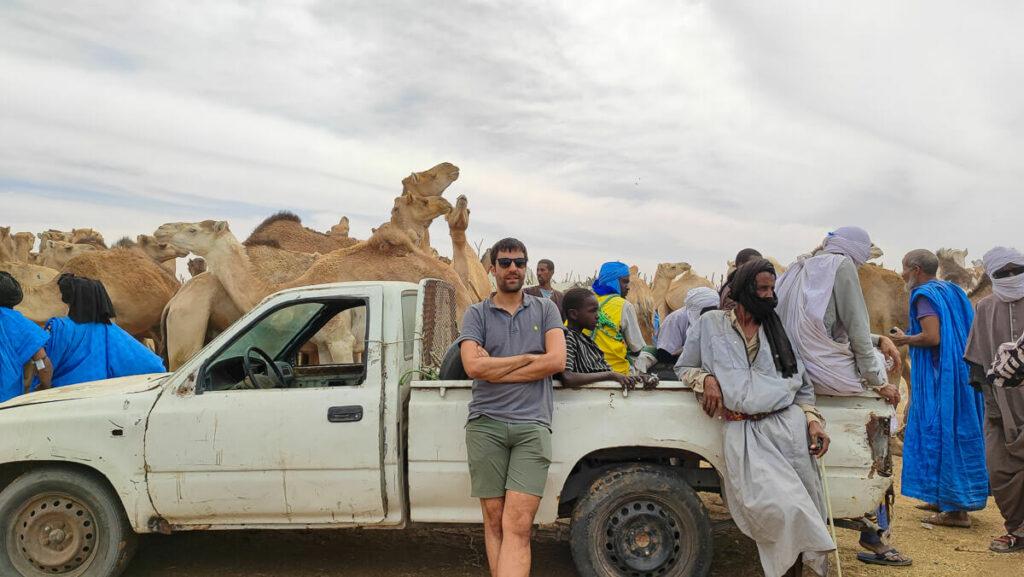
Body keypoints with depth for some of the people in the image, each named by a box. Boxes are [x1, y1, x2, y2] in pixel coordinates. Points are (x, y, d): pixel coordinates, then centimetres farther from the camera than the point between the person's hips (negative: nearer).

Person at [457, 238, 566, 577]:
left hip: (532, 424, -1)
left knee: (517, 526, -11)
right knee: (494, 521, 4)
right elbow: (473, 367, -6)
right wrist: (529, 357, -1)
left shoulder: (545, 310, 13)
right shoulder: (476, 314, 10)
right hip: (485, 424, 1)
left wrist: (495, 369, -4)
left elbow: (556, 361, -4)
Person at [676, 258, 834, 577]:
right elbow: (683, 367, 16)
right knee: (777, 506, -22)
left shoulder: (779, 329, 18)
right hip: (742, 431, -3)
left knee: (803, 508, -1)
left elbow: (802, 384, 19)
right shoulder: (711, 323, 10)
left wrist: (813, 419, 3)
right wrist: (706, 379, -4)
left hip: (789, 425, 3)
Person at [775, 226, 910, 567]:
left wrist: (878, 339, 10)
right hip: (828, 373, -8)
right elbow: (857, 331, -11)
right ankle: (875, 532, 6)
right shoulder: (841, 264, -8)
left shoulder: (802, 267, 16)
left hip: (799, 369, 8)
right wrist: (879, 382, -5)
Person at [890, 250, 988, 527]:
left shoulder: (924, 296, -12)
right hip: (961, 374, 10)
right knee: (958, 433, 13)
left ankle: (956, 510, 0)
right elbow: (964, 332, 19)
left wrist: (905, 340, -6)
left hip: (938, 377, -10)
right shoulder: (952, 291, 15)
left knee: (941, 434, -4)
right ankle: (947, 500, 22)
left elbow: (931, 337, -23)